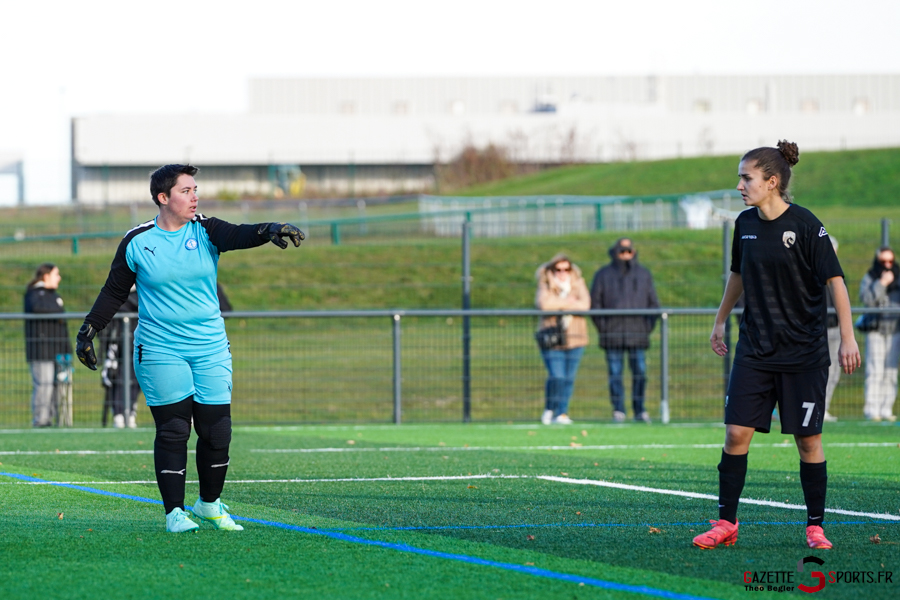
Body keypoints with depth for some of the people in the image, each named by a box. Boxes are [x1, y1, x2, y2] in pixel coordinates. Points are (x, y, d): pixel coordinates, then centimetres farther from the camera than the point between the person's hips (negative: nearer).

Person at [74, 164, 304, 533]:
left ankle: (209, 504, 21)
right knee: (172, 431, -4)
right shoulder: (136, 243, -1)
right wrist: (88, 331, 7)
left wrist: (271, 231, -39)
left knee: (216, 430, 2)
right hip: (160, 350, -2)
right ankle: (174, 512, 4)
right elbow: (114, 292, 9)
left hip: (210, 350, 2)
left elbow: (238, 236, -20)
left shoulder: (204, 232, 1)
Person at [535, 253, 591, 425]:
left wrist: (558, 304, -10)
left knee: (569, 378, 2)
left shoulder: (578, 284, 9)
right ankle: (549, 409, 10)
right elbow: (543, 303, -19)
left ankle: (561, 413, 11)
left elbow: (585, 304, -8)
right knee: (556, 377, -12)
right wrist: (567, 303, -10)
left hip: (574, 338, 3)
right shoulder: (545, 286, 2)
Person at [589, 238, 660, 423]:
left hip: (638, 334, 1)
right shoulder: (603, 275, 9)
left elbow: (654, 303, 16)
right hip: (612, 336, -1)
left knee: (640, 372, -4)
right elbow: (594, 304, 7)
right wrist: (603, 329, -4)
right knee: (615, 373, -3)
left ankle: (640, 410, 3)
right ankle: (618, 411, 0)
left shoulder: (644, 275, 14)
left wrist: (648, 327, 3)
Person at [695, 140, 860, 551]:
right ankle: (726, 523, 4)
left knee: (808, 439, 0)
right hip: (754, 349, 5)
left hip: (804, 354, -5)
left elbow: (835, 280, -11)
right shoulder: (745, 224, 4)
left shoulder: (805, 225, -13)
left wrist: (847, 338, -15)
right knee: (736, 433, -3)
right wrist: (720, 322, 27)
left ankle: (815, 527, 12)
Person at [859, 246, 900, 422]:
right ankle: (871, 409, -11)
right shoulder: (869, 278, 5)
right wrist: (881, 283, -13)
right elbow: (866, 299, -10)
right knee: (875, 370, -10)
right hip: (875, 329, -3)